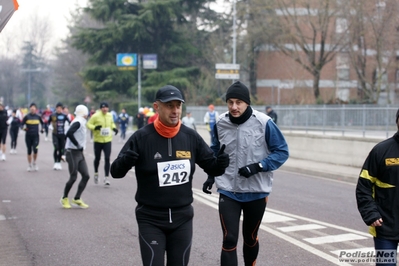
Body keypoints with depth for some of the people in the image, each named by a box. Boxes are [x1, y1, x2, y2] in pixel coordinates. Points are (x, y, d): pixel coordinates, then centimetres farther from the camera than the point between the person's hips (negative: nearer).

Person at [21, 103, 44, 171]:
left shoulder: (38, 116, 3)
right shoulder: (27, 116, -3)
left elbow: (42, 123, 19)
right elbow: (22, 123, 2)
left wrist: (43, 129, 3)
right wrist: (24, 127, -19)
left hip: (36, 136, 0)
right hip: (28, 136, 0)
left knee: (35, 149, -15)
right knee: (29, 151, 5)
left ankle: (34, 163, 7)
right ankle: (30, 165, 19)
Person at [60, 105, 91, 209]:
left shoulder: (81, 122, 13)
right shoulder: (78, 122, -15)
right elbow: (69, 133, -29)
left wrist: (81, 146, 11)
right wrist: (78, 145, -22)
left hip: (79, 153, 9)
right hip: (73, 153, -9)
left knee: (86, 176, 5)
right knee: (73, 177, -3)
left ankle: (77, 199, 11)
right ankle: (64, 198, 16)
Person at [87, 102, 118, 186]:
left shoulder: (110, 116, 4)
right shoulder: (95, 116, -10)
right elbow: (88, 124, -5)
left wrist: (114, 128, 3)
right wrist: (95, 127, -24)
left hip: (108, 141, 2)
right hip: (98, 140, -2)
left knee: (107, 159, -8)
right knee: (97, 158, 13)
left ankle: (106, 178, -4)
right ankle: (96, 173, 40)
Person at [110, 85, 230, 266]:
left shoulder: (191, 137, 0)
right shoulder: (142, 137, -10)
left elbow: (211, 167, 8)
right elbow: (116, 172, -8)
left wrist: (220, 163, -15)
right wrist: (125, 161, -31)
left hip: (182, 218, 4)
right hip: (150, 219, -3)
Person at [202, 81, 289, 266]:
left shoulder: (264, 123, -13)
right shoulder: (220, 123, -3)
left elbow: (281, 151, -7)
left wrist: (258, 166, -19)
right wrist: (211, 176, 10)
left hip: (256, 191, -1)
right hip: (228, 191, 1)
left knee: (250, 238, 18)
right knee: (229, 240, -9)